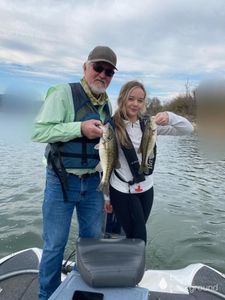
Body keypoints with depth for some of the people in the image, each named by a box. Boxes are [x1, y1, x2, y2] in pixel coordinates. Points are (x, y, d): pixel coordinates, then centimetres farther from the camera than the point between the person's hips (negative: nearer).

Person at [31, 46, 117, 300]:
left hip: (93, 182, 6)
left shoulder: (107, 105, 10)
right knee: (55, 245, 7)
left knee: (92, 240, 17)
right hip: (62, 181, -5)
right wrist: (80, 128, -25)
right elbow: (39, 131, -16)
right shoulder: (64, 93, -9)